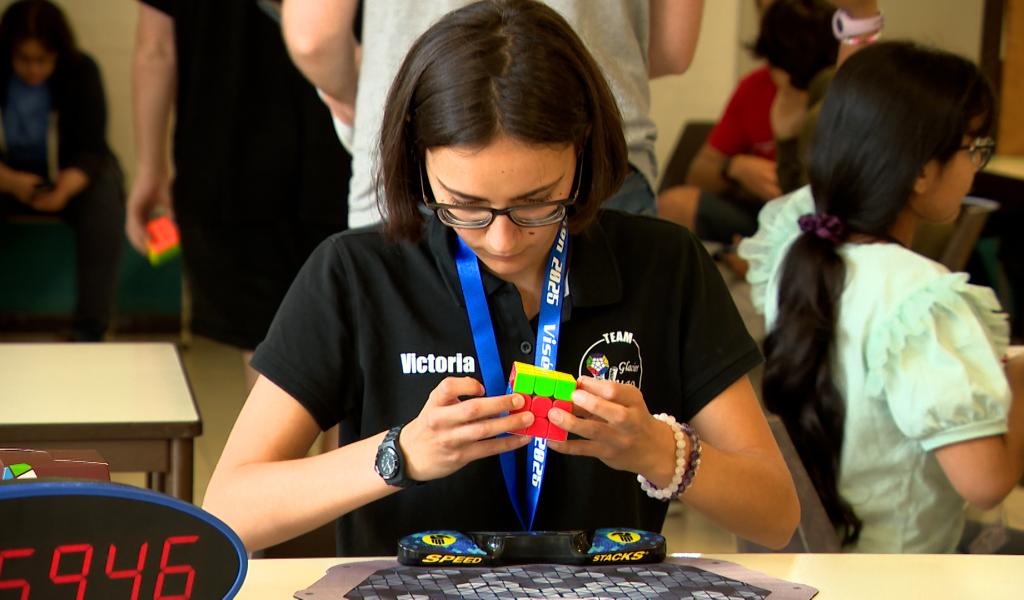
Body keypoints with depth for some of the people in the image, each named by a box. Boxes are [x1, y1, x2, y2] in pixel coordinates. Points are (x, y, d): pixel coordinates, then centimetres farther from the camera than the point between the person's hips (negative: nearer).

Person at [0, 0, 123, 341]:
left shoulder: (81, 72, -14)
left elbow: (91, 150, -17)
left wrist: (66, 187, -38)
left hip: (73, 174, 0)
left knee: (104, 201, -32)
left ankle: (89, 330, -31)